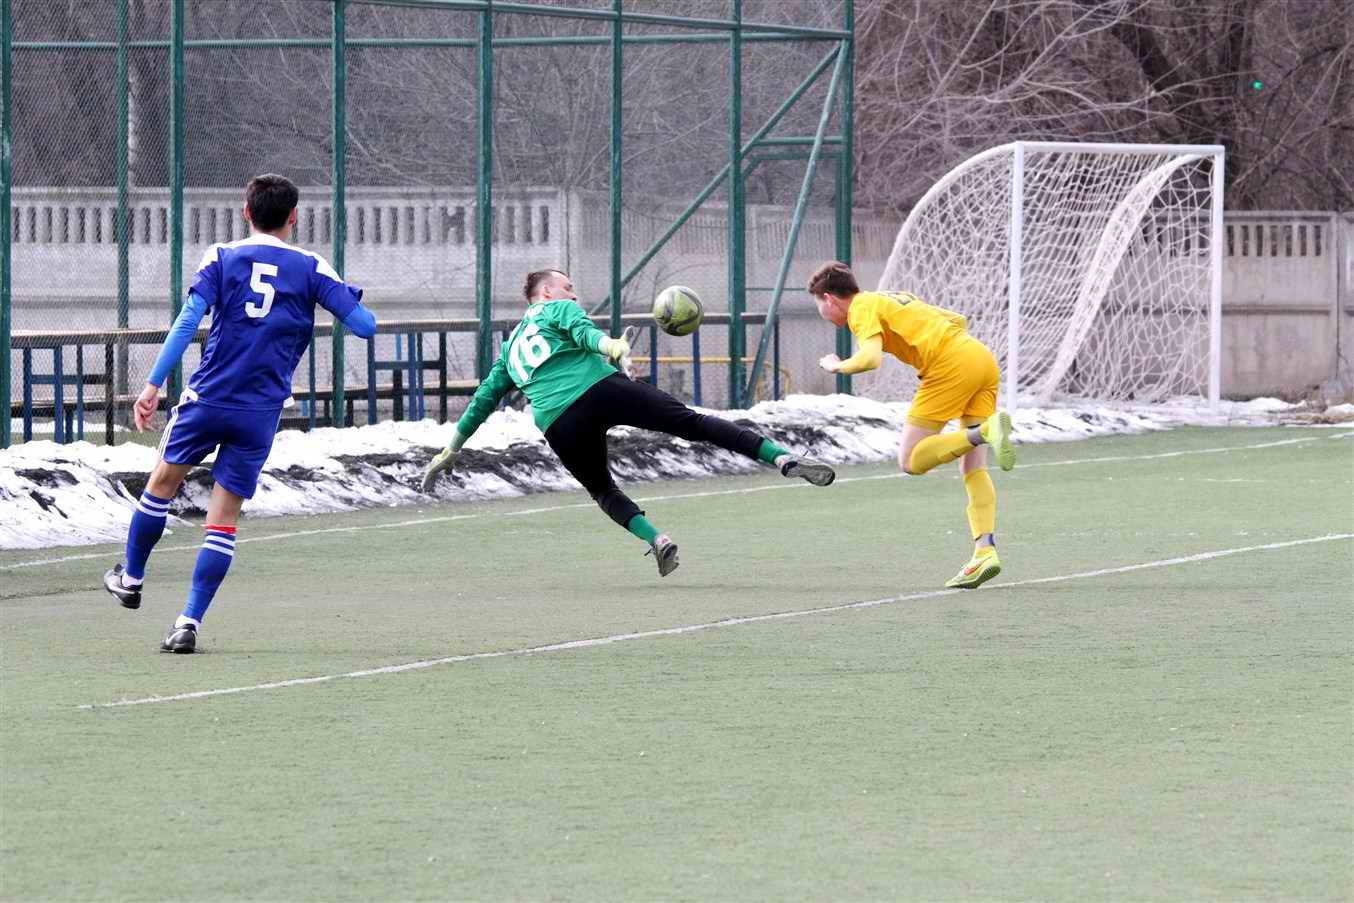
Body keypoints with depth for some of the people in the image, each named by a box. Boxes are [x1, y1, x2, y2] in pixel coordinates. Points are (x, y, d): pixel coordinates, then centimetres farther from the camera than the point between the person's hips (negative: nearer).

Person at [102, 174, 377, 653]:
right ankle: (189, 622, -1)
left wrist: (153, 385, -13)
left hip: (207, 398, 0)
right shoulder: (311, 269, 1)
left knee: (163, 481, 23)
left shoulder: (221, 258, 0)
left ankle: (131, 578, 39)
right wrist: (352, 304, 22)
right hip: (261, 413, 0)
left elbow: (188, 320, -11)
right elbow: (364, 325, -2)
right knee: (224, 519, 5)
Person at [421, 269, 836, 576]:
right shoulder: (559, 309, 19)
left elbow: (485, 398, 35)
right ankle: (783, 459, -17)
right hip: (600, 390, -4)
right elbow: (583, 331, -5)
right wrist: (612, 346, -25)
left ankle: (656, 540, -1)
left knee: (602, 490, 25)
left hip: (558, 425, 4)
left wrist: (451, 450, 42)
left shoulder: (511, 345, 33)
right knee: (694, 423, -3)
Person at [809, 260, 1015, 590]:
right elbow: (958, 319, 35)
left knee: (911, 460, -4)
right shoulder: (894, 298, 30)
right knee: (973, 467, 5)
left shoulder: (862, 310, 3)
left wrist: (837, 366, 4)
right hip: (984, 357, 8)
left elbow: (870, 358, -15)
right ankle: (985, 550, -10)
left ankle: (986, 430, -24)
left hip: (951, 365, -8)